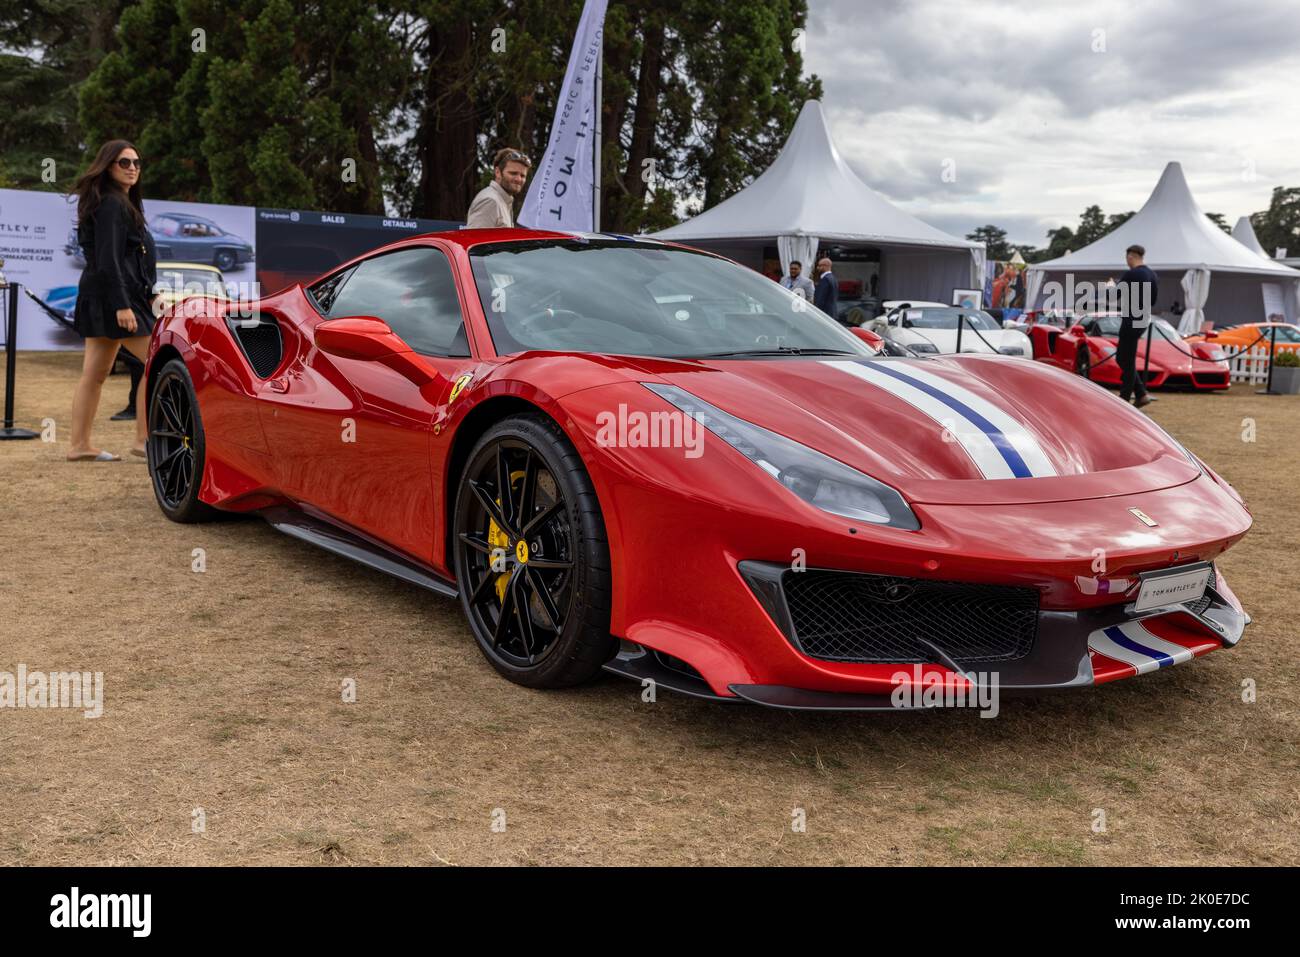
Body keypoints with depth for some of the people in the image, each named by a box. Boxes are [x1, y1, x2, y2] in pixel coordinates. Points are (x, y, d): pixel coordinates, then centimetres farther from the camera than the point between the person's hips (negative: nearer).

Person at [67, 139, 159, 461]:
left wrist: (148, 294, 22)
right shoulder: (111, 204, -12)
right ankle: (144, 440, -8)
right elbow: (108, 259, -19)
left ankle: (80, 445, 13)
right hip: (116, 295, -11)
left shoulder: (122, 203, 20)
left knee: (94, 374, 9)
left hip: (100, 298, 11)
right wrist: (122, 305, -24)